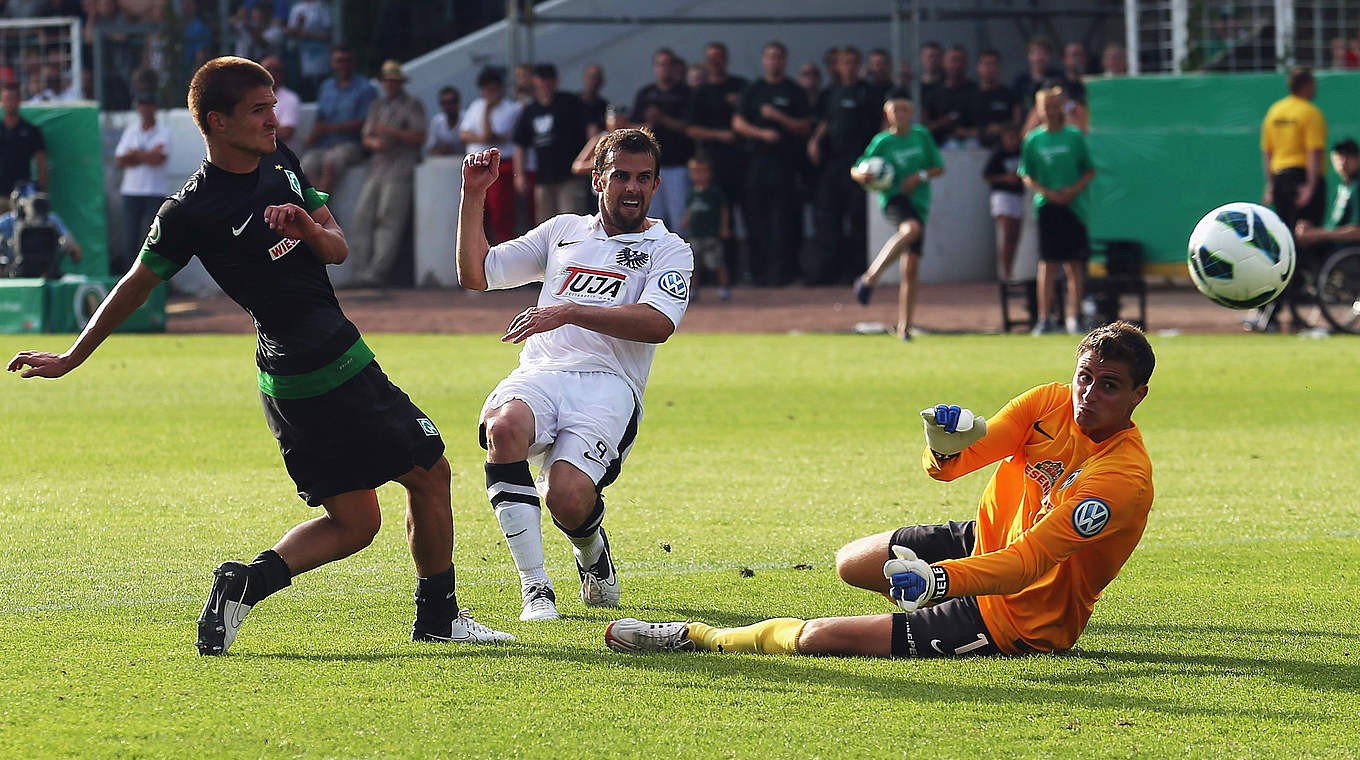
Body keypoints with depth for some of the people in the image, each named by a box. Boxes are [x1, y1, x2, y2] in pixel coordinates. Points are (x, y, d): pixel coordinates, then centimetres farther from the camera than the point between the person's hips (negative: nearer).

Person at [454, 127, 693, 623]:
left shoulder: (668, 249, 14)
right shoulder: (564, 231, 26)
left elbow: (658, 323, -7)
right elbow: (475, 275, 25)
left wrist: (568, 312, -16)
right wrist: (474, 194, 15)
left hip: (608, 385, -3)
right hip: (541, 375, 3)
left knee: (567, 498, -30)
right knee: (503, 427, -35)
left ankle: (594, 556, 11)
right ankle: (535, 588, -27)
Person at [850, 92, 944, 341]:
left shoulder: (922, 136, 10)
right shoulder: (882, 141, 3)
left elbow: (939, 168, 14)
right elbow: (856, 169, 5)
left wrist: (921, 176, -5)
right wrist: (862, 176, -19)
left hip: (918, 203, 4)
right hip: (893, 199, -4)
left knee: (911, 269, -2)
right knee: (911, 229, -39)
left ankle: (904, 327, 6)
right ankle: (871, 277, -34)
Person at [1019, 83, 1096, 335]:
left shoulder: (1074, 136, 3)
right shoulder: (1033, 140, 5)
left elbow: (1090, 171, 6)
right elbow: (1026, 176, 6)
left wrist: (1074, 190, -10)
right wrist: (1047, 192, -10)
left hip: (1073, 205, 0)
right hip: (1047, 206, 0)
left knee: (1074, 263, 0)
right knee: (1048, 262, -1)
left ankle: (1073, 316, 4)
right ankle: (1045, 317, 1)